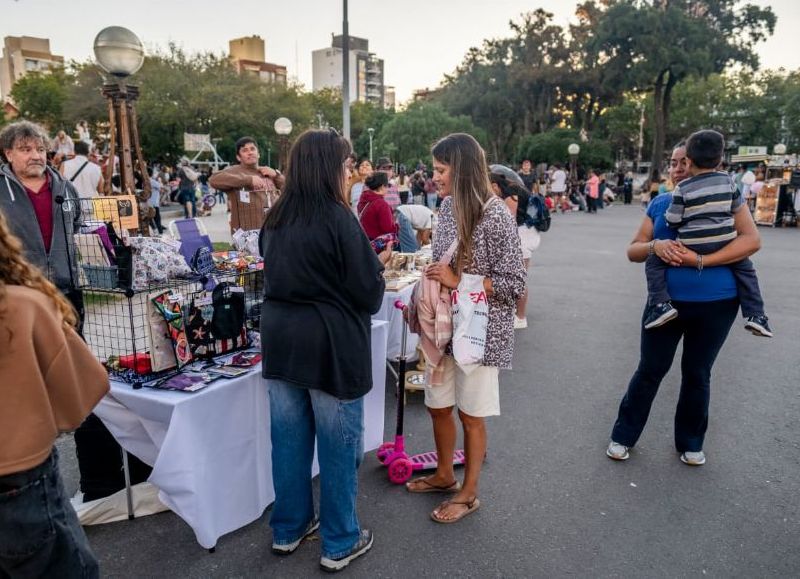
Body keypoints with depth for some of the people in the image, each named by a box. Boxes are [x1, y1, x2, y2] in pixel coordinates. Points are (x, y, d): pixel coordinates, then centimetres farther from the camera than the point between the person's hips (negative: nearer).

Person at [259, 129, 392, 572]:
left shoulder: (274, 219, 7)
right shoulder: (338, 218, -15)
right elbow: (368, 294, -13)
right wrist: (378, 265, 8)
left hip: (280, 340, 7)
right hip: (331, 345, -7)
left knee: (288, 438, 17)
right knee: (338, 445, 8)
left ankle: (288, 529, 35)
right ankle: (340, 544, 24)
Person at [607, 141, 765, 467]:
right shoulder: (660, 204, 5)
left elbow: (751, 240, -16)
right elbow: (632, 251, 3)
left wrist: (701, 260, -25)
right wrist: (654, 245, -19)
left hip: (716, 304, -1)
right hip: (666, 301, 2)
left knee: (697, 374, 12)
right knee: (650, 370, 7)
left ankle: (690, 442, 30)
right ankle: (623, 436, 21)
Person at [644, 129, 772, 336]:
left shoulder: (682, 189, -5)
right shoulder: (727, 180, 7)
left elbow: (672, 221, -3)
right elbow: (737, 208, 19)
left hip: (691, 245, -4)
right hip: (724, 242, 4)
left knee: (654, 262, 7)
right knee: (745, 268, 26)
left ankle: (661, 304, -11)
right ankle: (755, 314, 16)